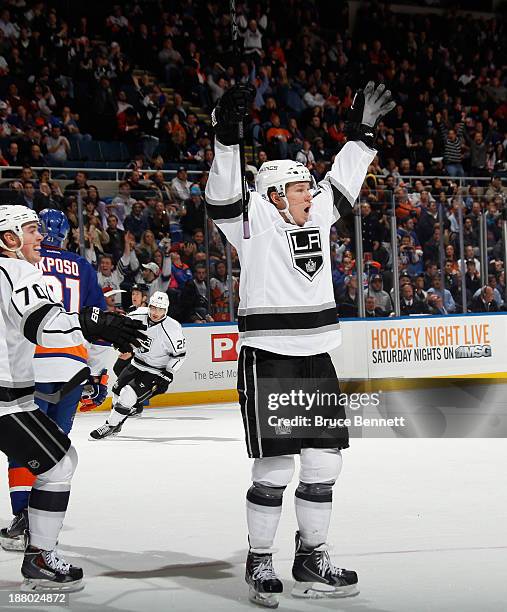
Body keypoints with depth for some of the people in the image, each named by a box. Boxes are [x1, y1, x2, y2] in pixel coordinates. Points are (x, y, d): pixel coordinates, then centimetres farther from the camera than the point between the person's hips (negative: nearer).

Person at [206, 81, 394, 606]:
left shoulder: (316, 217, 12)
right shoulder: (253, 221, -6)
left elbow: (342, 182, 26)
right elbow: (223, 195, -21)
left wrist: (362, 131, 26)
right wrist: (227, 135, -34)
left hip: (316, 359, 7)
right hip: (267, 360, -7)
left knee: (323, 462, 8)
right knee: (274, 467, -5)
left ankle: (311, 561, 20)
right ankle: (259, 562, 9)